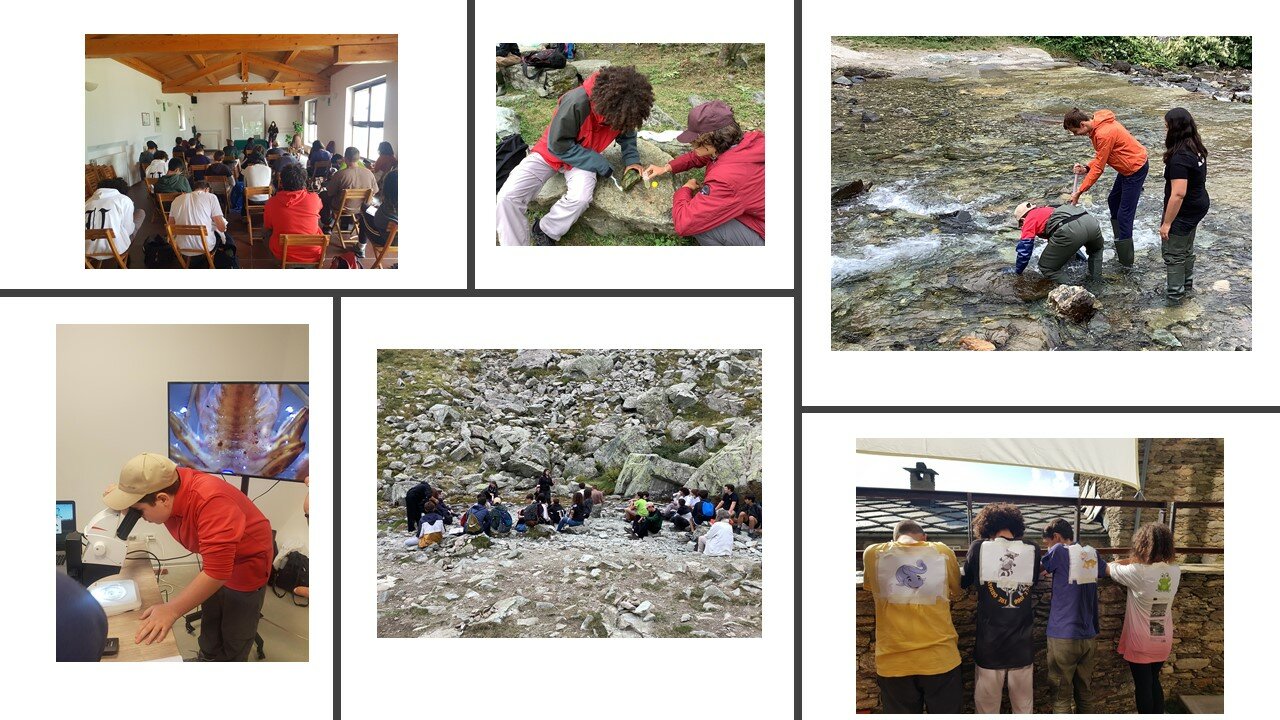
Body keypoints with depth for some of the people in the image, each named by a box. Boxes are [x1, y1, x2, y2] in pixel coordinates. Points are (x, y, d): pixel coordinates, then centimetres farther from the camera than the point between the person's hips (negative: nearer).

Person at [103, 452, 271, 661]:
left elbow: (216, 572, -41)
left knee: (234, 643, 6)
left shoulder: (211, 502, -41)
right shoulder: (167, 484, -19)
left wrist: (171, 610, -39)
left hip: (246, 561, -7)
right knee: (210, 637, 22)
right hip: (215, 559, 7)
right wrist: (122, 493, -17)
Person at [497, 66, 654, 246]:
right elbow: (558, 145, -26)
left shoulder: (622, 109, -18)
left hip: (583, 158, 3)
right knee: (508, 196, -24)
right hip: (551, 152, -3)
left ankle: (544, 231, -5)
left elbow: (626, 133, 6)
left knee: (581, 197, -30)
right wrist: (599, 164, -26)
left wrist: (631, 160, -13)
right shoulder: (576, 103, -35)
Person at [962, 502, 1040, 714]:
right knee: (1024, 709, 13)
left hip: (989, 646, -2)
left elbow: (964, 582, 11)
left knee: (987, 709, 8)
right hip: (1023, 646, 2)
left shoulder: (979, 548, -6)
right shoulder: (1033, 551, -2)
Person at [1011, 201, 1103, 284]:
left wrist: (1017, 271, 32)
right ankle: (1096, 283, 35)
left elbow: (1024, 249, 17)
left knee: (1046, 268, 10)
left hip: (1070, 231, -8)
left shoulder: (1030, 219, 20)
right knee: (1096, 250, 42)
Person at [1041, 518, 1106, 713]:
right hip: (1088, 635, 6)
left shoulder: (1059, 551, -6)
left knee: (1061, 696, -1)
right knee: (1084, 692, 13)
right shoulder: (1091, 553, 11)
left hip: (1063, 635, -6)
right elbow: (1109, 570, 33)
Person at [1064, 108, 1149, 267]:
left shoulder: (1104, 134, -30)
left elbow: (1099, 168, -24)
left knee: (1124, 215, -6)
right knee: (1113, 201, 23)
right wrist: (1086, 168, -8)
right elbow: (1101, 156, 9)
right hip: (1128, 166, 10)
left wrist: (1080, 191, -18)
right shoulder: (1097, 126, 0)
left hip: (1135, 169, -10)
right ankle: (1119, 240, 37)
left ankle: (1126, 261, 0)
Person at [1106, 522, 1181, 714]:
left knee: (1143, 687, 8)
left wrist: (1119, 562, 15)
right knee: (1154, 682, 21)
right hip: (1163, 642, 5)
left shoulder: (1137, 572, -23)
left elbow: (1109, 568, -5)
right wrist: (1134, 561, 5)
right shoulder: (1175, 572, -7)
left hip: (1141, 643, -5)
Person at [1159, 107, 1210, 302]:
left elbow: (1178, 194, -31)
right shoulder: (1197, 148, 0)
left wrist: (1167, 223, -24)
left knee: (1173, 252, 9)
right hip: (1199, 205, 9)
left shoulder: (1179, 158, -30)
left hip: (1184, 212, -9)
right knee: (1187, 247, 26)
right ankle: (1187, 282, 43)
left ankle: (1175, 292, 22)